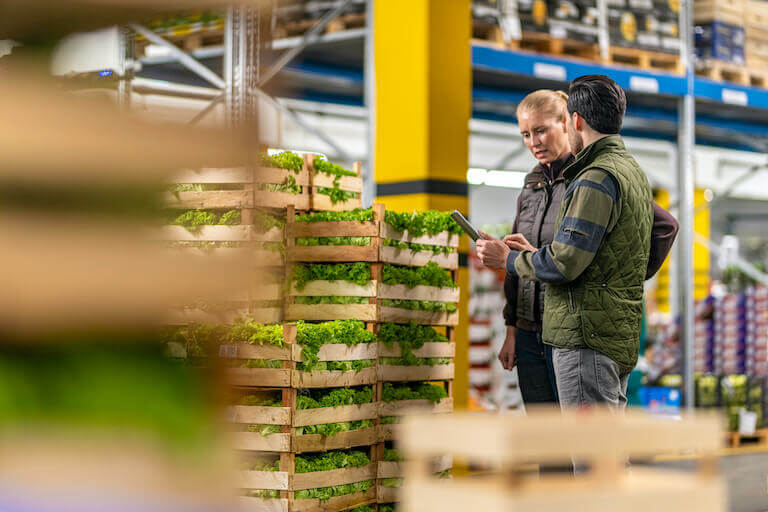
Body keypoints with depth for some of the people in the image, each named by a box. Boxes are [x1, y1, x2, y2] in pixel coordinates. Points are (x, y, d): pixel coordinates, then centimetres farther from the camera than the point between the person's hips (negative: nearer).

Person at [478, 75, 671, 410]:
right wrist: (532, 253, 21)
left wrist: (508, 260, -4)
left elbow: (565, 264, -20)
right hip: (620, 333, 10)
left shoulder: (596, 179, -15)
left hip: (588, 335, -10)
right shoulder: (632, 171, 18)